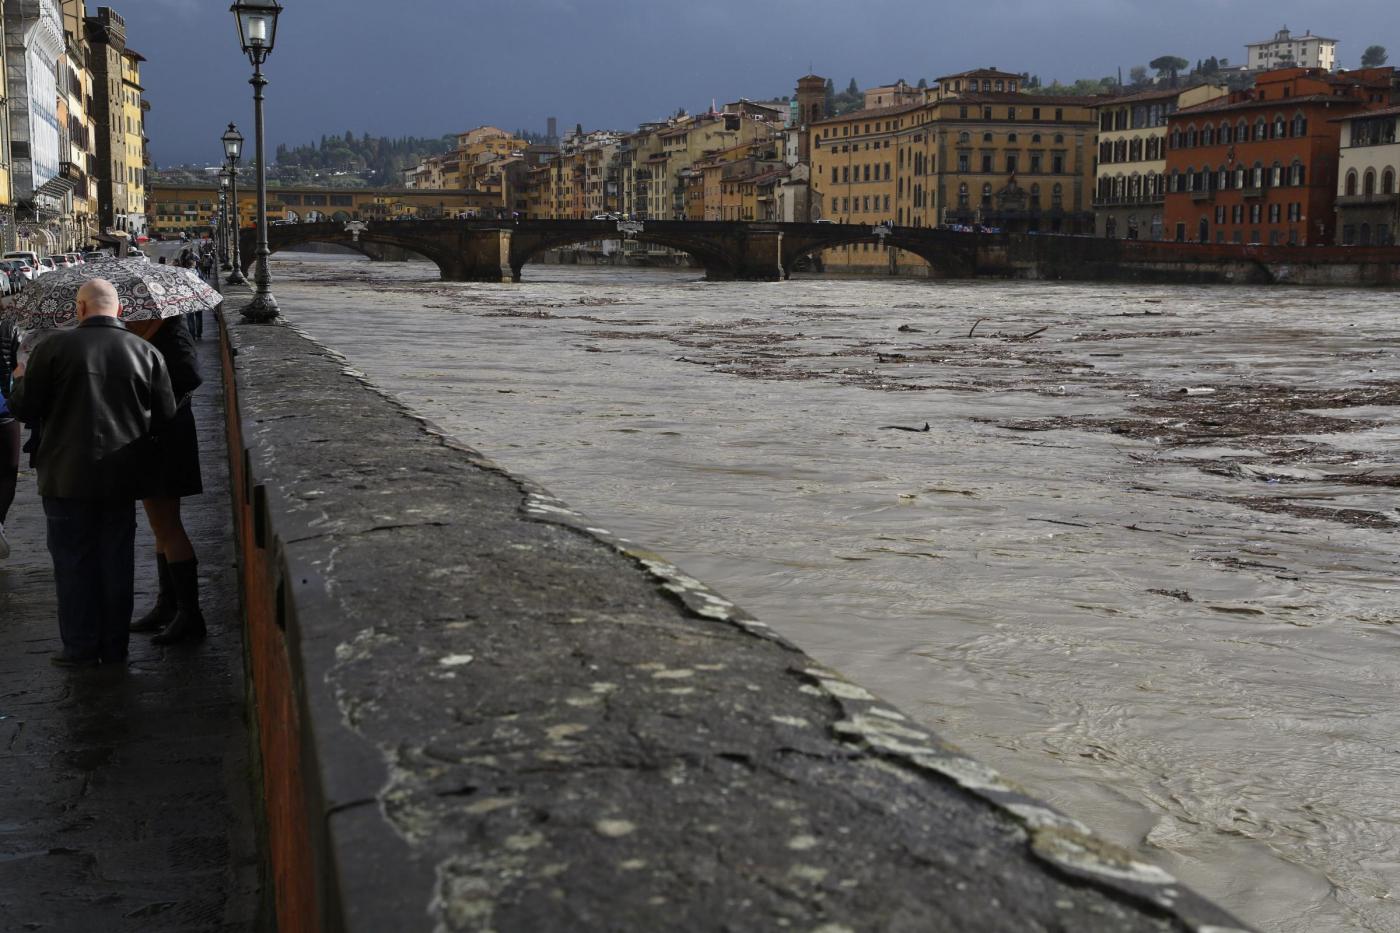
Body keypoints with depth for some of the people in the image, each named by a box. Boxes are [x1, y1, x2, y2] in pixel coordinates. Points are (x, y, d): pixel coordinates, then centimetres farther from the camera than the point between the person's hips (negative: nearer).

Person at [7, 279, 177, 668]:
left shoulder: (54, 347, -8)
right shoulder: (146, 351, 0)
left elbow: (24, 409, -4)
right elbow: (166, 415, 2)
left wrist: (20, 379, 17)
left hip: (68, 475, -2)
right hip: (123, 476, 3)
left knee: (73, 560, 8)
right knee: (116, 560, 11)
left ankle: (80, 647, 11)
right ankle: (114, 647, 17)